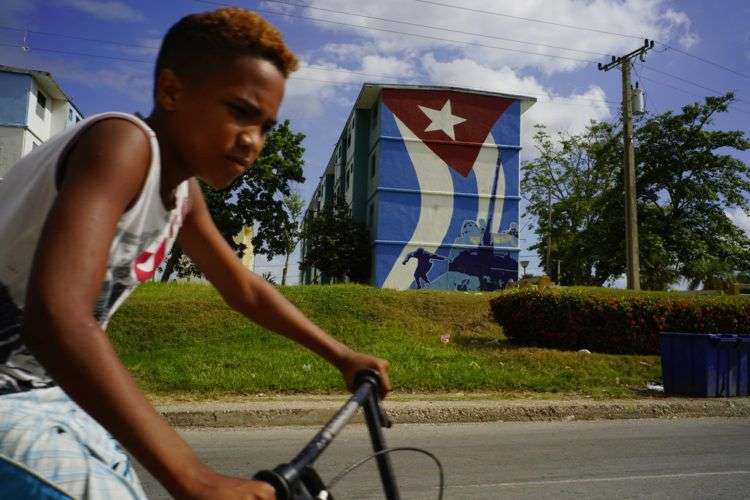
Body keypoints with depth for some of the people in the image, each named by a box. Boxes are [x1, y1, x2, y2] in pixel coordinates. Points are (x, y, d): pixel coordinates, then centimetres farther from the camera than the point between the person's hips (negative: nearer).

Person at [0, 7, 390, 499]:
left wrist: (342, 355, 14)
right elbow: (57, 317, -38)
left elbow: (245, 289, 14)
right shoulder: (124, 143, -24)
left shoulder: (183, 186, 3)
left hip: (54, 392, 9)